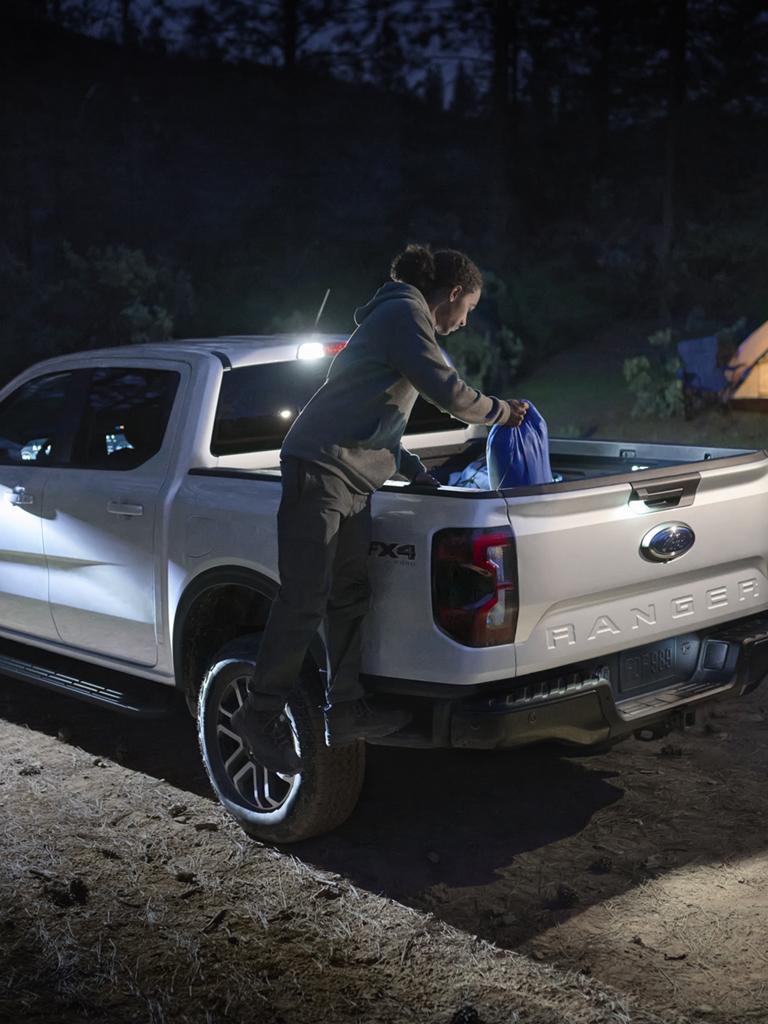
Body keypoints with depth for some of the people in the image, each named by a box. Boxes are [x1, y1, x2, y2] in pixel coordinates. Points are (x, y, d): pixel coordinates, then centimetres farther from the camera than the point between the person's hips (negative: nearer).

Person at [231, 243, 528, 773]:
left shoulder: (398, 317, 27)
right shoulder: (405, 312, -5)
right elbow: (447, 391, -14)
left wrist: (422, 476, 28)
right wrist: (502, 411, 3)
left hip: (352, 478, 11)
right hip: (321, 467, -11)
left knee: (351, 594, 10)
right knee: (305, 599, -10)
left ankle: (346, 708, 16)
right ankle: (261, 713, -2)